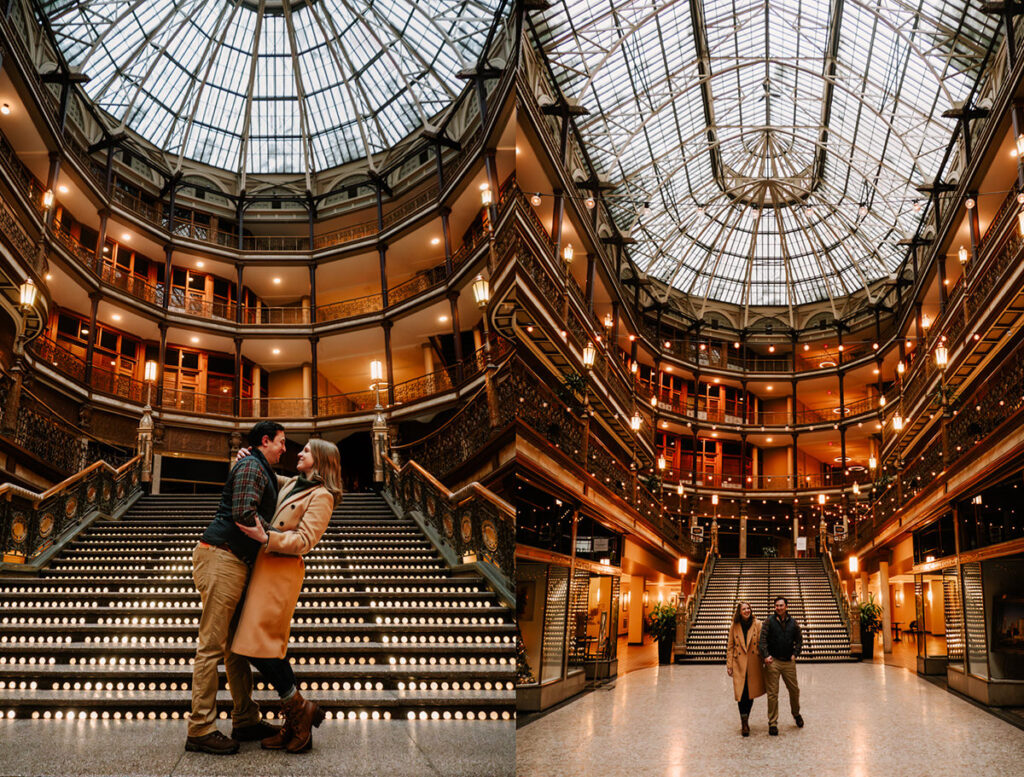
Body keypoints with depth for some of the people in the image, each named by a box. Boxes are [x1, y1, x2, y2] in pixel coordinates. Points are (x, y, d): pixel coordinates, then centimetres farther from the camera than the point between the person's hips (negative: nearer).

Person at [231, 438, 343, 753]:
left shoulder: (321, 496, -7)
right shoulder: (291, 484, 18)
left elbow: (305, 540, -16)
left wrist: (266, 538, -26)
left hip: (283, 570, -9)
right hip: (267, 566, 9)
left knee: (257, 644, -14)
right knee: (271, 646, 6)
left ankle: (300, 709, -1)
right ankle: (296, 724, 10)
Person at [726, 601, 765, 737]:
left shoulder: (757, 624, 2)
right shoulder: (734, 626, 5)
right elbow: (730, 647, 7)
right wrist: (729, 665, 2)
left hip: (754, 664, 0)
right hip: (739, 664, 0)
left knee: (751, 693, 8)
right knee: (741, 694, -8)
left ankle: (745, 721, 26)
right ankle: (744, 724, 0)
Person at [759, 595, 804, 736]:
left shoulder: (793, 623, 7)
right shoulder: (769, 621, -1)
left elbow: (799, 640, 17)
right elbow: (763, 639, -6)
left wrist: (795, 654, 4)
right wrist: (766, 656, -15)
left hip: (788, 662, 3)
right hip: (773, 661, -2)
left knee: (794, 690, 10)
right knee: (772, 694, -1)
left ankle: (796, 714, 37)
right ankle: (772, 723, 7)